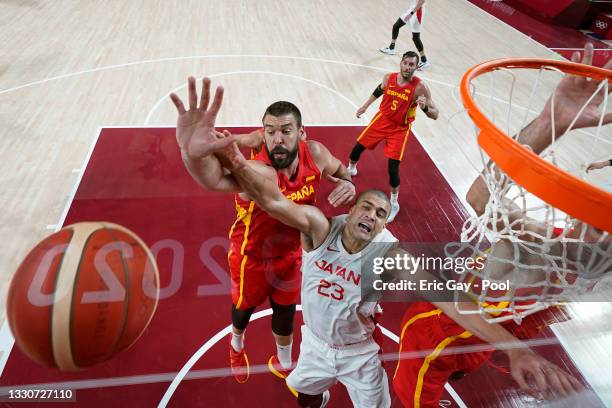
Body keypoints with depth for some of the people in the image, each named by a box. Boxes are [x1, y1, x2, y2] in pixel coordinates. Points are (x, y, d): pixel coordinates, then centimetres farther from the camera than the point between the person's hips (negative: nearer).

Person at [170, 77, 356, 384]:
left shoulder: (314, 153, -20)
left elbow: (338, 169, 4)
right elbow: (215, 180, -62)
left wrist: (346, 183, -21)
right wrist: (192, 152, -86)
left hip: (290, 252, 4)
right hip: (252, 256, -4)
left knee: (285, 311, 23)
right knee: (244, 307, 23)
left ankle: (283, 363, 55)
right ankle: (236, 345, 62)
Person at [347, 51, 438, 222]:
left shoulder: (420, 87, -22)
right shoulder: (388, 78, -10)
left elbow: (435, 115, -22)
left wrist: (424, 107, -43)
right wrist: (365, 106, 21)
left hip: (400, 129, -4)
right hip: (382, 119, 4)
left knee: (393, 168, -9)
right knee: (358, 147, 11)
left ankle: (394, 203, 12)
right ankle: (351, 169, 47)